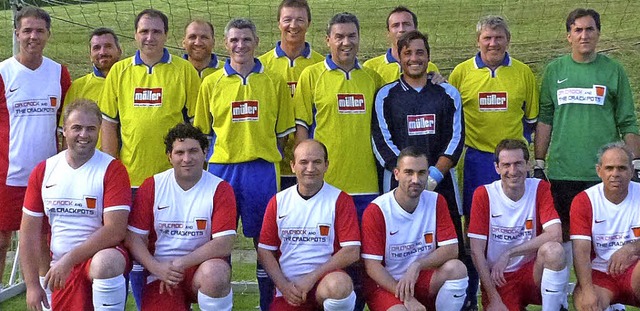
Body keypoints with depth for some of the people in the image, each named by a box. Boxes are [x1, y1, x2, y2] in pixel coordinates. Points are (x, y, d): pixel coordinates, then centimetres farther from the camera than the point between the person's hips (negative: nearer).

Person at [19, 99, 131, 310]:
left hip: (103, 254, -4)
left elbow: (115, 230, -16)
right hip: (62, 269, 4)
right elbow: (29, 232, 7)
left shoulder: (112, 170, -8)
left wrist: (69, 259, -19)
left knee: (104, 264, -37)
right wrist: (32, 285, 1)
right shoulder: (43, 171, 6)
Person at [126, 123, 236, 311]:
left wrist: (180, 263, -18)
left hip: (202, 266, -2)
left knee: (215, 272, -35)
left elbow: (224, 244, -13)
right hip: (161, 271, 2)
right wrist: (157, 268, -16)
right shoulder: (152, 186, 2)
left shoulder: (220, 189, -4)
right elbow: (134, 237, 0)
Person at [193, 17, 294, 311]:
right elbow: (202, 131, 12)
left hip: (262, 168, -1)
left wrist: (266, 153, 1)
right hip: (222, 168, 1)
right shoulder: (211, 82, 7)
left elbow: (282, 131, 9)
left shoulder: (275, 82, 6)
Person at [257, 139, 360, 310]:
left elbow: (352, 252, -7)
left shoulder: (340, 200, 0)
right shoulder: (278, 201, 9)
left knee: (339, 285, -36)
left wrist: (312, 277, -12)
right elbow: (265, 251, 9)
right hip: (289, 289, 2)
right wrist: (284, 286, -6)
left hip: (326, 279, -1)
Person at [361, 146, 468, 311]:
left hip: (423, 280, 4)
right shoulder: (376, 210, -13)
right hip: (385, 284, -4)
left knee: (456, 268, -23)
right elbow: (372, 265, -14)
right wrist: (407, 298, -22)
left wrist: (417, 265, -25)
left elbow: (451, 249, -8)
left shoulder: (436, 202, -2)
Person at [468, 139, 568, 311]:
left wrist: (508, 254, -20)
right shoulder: (483, 194, -6)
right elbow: (476, 250, -8)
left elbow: (555, 235, -18)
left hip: (533, 271, 1)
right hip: (498, 277, 0)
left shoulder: (540, 189, -4)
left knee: (553, 250, -30)